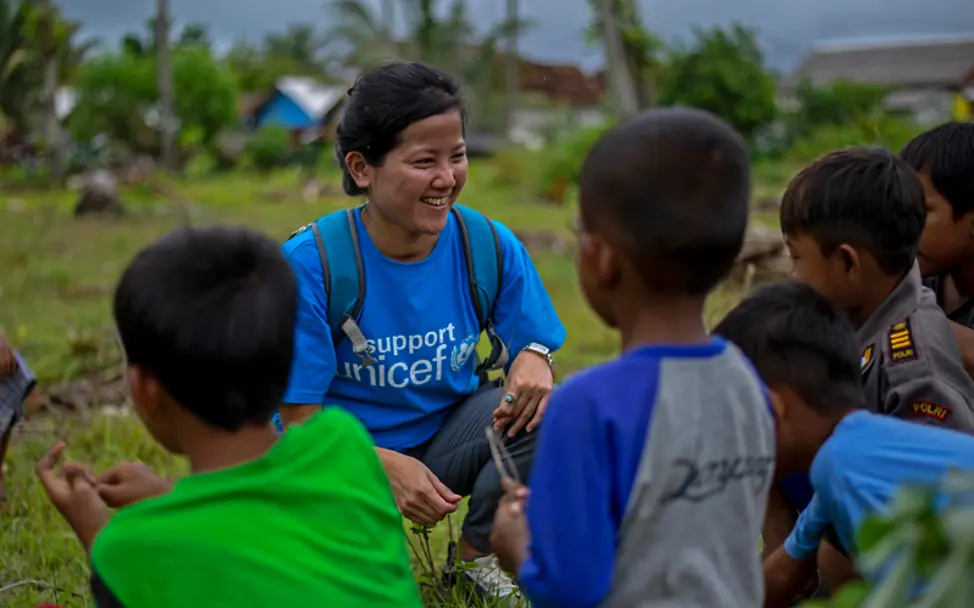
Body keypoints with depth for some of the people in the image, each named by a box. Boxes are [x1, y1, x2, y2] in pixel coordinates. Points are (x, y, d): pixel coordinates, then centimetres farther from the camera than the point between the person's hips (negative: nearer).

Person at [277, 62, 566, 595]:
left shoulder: (491, 246, -10)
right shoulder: (309, 264, -20)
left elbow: (536, 345, -1)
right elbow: (301, 421, -16)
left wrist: (534, 358, -27)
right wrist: (384, 466, -33)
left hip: (445, 437, 4)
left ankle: (481, 551, 3)